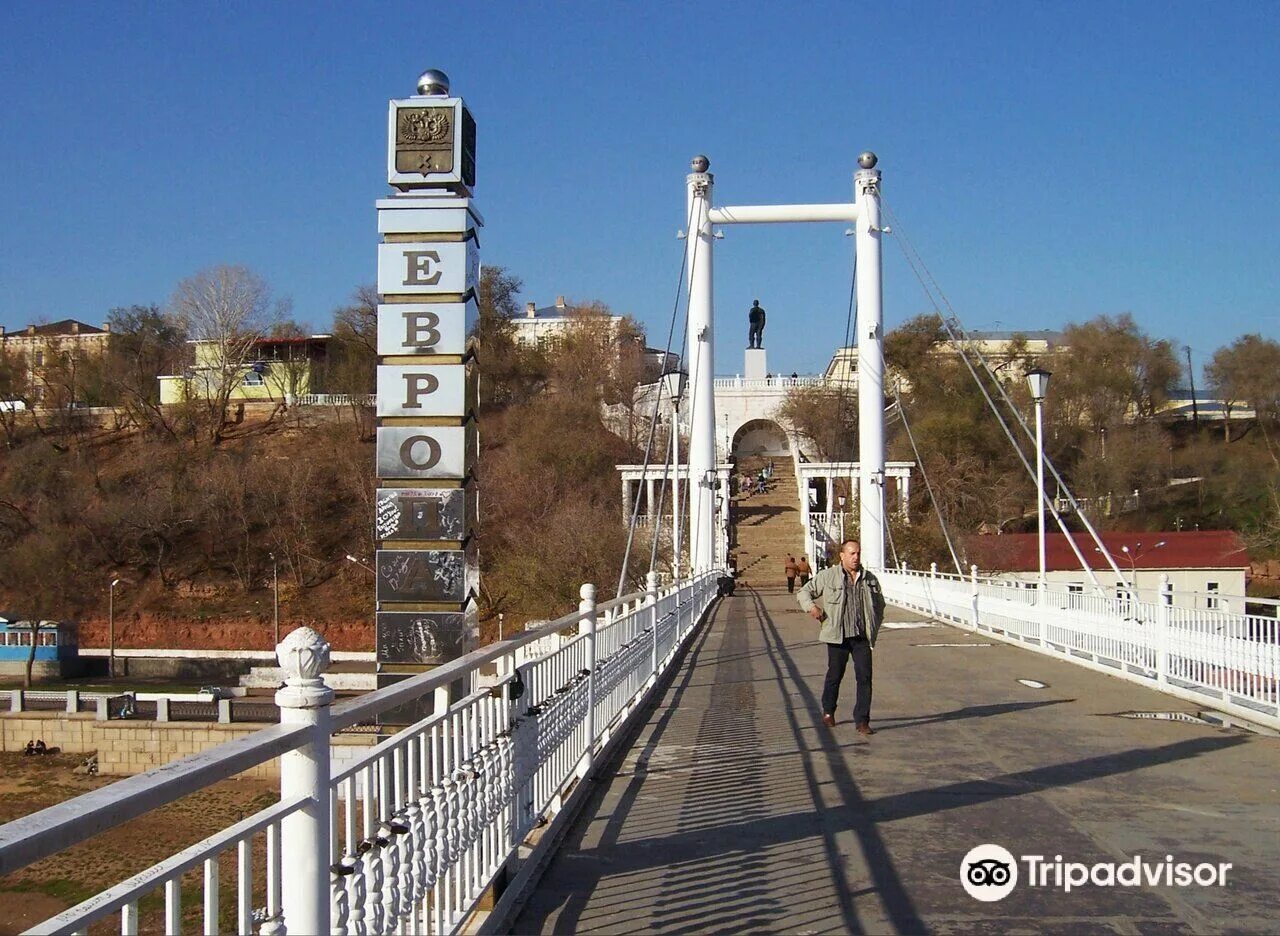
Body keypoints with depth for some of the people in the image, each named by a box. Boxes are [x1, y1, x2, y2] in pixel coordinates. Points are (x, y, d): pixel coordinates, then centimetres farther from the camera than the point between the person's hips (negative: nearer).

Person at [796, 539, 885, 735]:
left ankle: (862, 721, 0)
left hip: (862, 637, 2)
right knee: (834, 676, 9)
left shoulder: (870, 580, 10)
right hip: (838, 636, -2)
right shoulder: (827, 576, -1)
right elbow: (803, 592, 4)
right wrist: (811, 607, -15)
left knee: (864, 677, -5)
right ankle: (828, 711, 31)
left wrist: (874, 628, 14)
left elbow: (880, 605, 24)